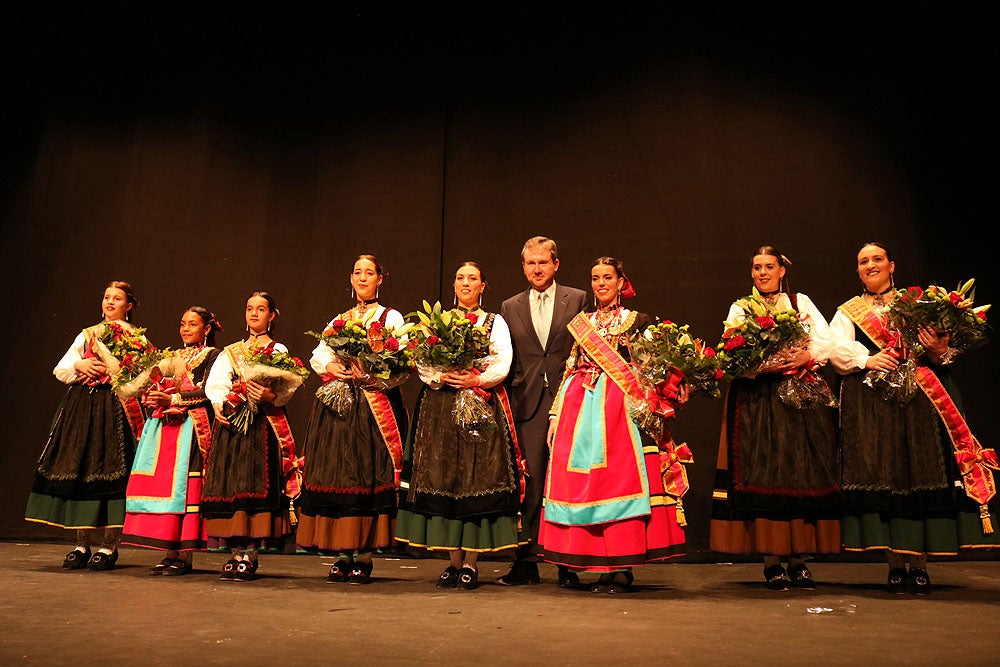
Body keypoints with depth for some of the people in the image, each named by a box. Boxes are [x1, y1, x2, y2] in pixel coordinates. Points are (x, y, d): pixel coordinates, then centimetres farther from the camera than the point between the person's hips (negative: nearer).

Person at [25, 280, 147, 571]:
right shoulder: (87, 334, 17)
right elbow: (60, 370, 14)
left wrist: (101, 347, -11)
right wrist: (80, 365, -6)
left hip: (114, 410, -5)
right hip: (81, 408, 5)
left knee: (109, 473, -7)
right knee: (79, 471, 3)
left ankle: (109, 546, 1)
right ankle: (83, 544, 13)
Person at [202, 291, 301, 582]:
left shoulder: (278, 350, 9)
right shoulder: (230, 352, 21)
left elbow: (286, 388, -5)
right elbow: (215, 383, 9)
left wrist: (271, 395, -25)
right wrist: (217, 404, -10)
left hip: (263, 423, -4)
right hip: (230, 422, 4)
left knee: (256, 481, -10)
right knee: (229, 480, -1)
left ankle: (250, 553, -8)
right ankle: (236, 552, 5)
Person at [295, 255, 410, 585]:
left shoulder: (391, 318, 9)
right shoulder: (338, 321, 21)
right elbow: (317, 355, 9)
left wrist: (371, 371, -21)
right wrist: (332, 366, -13)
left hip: (374, 406, -4)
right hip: (337, 407, 4)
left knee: (368, 477, -7)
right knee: (336, 474, -1)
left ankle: (364, 557, -2)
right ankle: (342, 555, 6)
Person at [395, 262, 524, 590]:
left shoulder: (495, 322, 12)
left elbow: (503, 363, -1)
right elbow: (422, 360, 6)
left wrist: (477, 380, -16)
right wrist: (440, 377, -12)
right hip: (441, 407, 2)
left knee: (478, 477, -6)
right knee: (443, 475, -1)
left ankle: (471, 562, 1)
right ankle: (454, 560, 8)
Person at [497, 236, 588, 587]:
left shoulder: (577, 299, 7)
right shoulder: (509, 307, 14)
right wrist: (505, 404, 4)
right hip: (528, 406, 2)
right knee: (529, 485, 4)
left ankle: (569, 564, 13)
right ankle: (526, 563, 14)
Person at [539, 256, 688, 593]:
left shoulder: (638, 321, 7)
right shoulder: (581, 323, 16)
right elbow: (570, 370, 14)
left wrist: (675, 391, -14)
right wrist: (555, 416, 9)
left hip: (621, 409, -3)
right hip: (581, 410, 4)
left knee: (620, 478, -6)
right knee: (583, 484, 1)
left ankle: (622, 569, 2)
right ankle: (601, 566, 10)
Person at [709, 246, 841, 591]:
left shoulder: (801, 301, 16)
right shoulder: (739, 308, 13)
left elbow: (827, 339, 3)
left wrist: (807, 355, -17)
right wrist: (761, 364, -19)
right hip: (756, 398, -1)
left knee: (802, 470, -3)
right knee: (762, 471, -6)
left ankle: (798, 559, 3)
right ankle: (771, 562, -1)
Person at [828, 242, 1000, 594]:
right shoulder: (848, 312, 16)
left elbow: (946, 348, 12)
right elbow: (836, 349, -2)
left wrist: (939, 349, -10)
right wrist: (867, 360, -18)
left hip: (920, 398, 1)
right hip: (871, 400, -1)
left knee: (922, 471, -5)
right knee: (882, 475, -5)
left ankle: (919, 563, 2)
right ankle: (896, 564, 2)